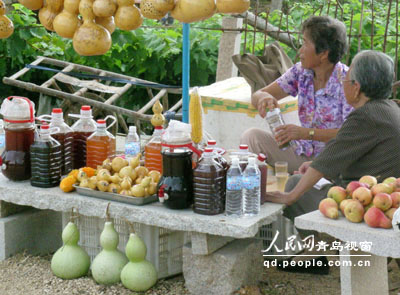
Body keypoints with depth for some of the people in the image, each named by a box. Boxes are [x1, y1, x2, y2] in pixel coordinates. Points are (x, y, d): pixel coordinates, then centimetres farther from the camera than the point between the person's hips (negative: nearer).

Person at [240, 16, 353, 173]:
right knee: (251, 136, -12)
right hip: (303, 152, 6)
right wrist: (264, 98, -22)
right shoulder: (300, 72, 3)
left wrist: (306, 133, -30)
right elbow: (257, 95, 4)